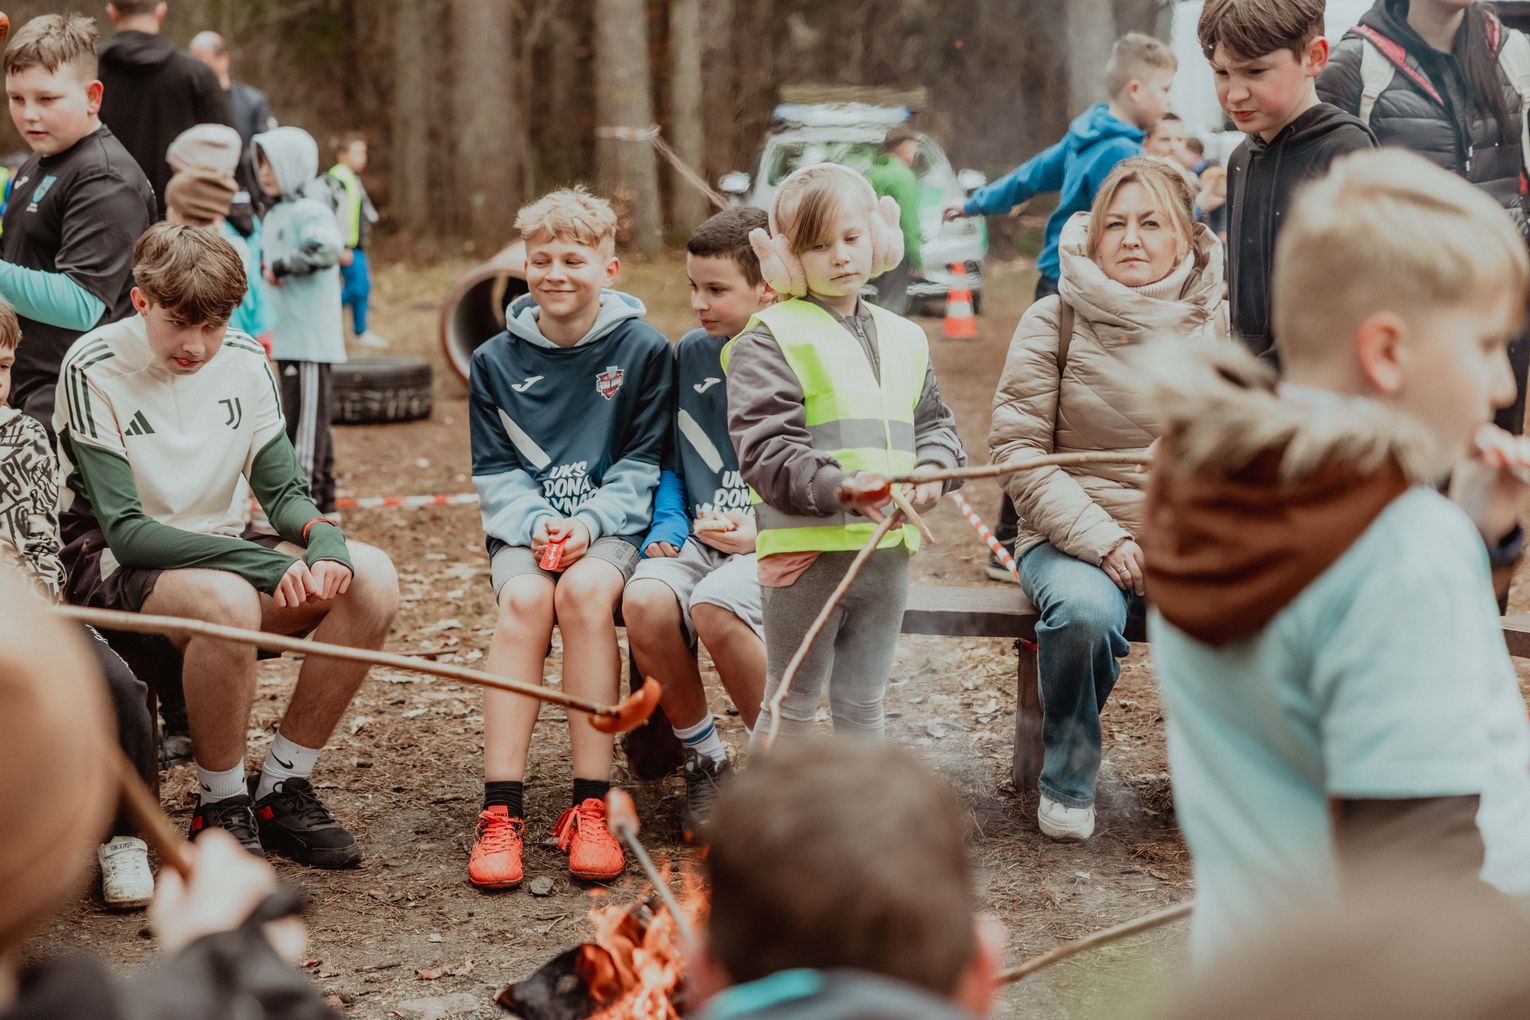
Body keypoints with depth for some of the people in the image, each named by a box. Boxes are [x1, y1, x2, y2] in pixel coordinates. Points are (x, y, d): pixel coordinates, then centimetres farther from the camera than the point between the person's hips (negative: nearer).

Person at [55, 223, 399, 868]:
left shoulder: (243, 362, 3)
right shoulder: (94, 370, -15)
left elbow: (283, 492, 8)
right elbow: (125, 530, -21)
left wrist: (325, 542, -19)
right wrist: (268, 565, -30)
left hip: (219, 553, 6)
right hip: (113, 570, -6)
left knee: (372, 579, -17)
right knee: (225, 600, -39)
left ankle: (281, 790, -7)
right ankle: (220, 811, -17)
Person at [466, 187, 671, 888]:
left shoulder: (643, 349, 4)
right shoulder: (495, 361, 9)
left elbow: (645, 462, 2)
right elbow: (492, 470, 8)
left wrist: (591, 521, -15)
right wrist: (535, 522, -12)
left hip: (611, 527, -1)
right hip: (523, 529, 1)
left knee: (585, 588, -35)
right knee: (524, 597, -32)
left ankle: (590, 806, -31)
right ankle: (501, 813, -34)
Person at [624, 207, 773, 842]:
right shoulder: (689, 355, 15)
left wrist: (762, 534, -16)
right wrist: (668, 527, 4)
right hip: (697, 537, 5)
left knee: (715, 607, -35)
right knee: (645, 601, -28)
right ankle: (704, 761, -6)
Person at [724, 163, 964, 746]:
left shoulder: (903, 339, 14)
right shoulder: (771, 338, -7)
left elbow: (934, 422, 22)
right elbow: (764, 449, -16)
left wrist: (931, 472, -1)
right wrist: (838, 488, -30)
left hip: (888, 549, 6)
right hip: (804, 549, -5)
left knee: (863, 702, 16)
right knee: (792, 706, 4)